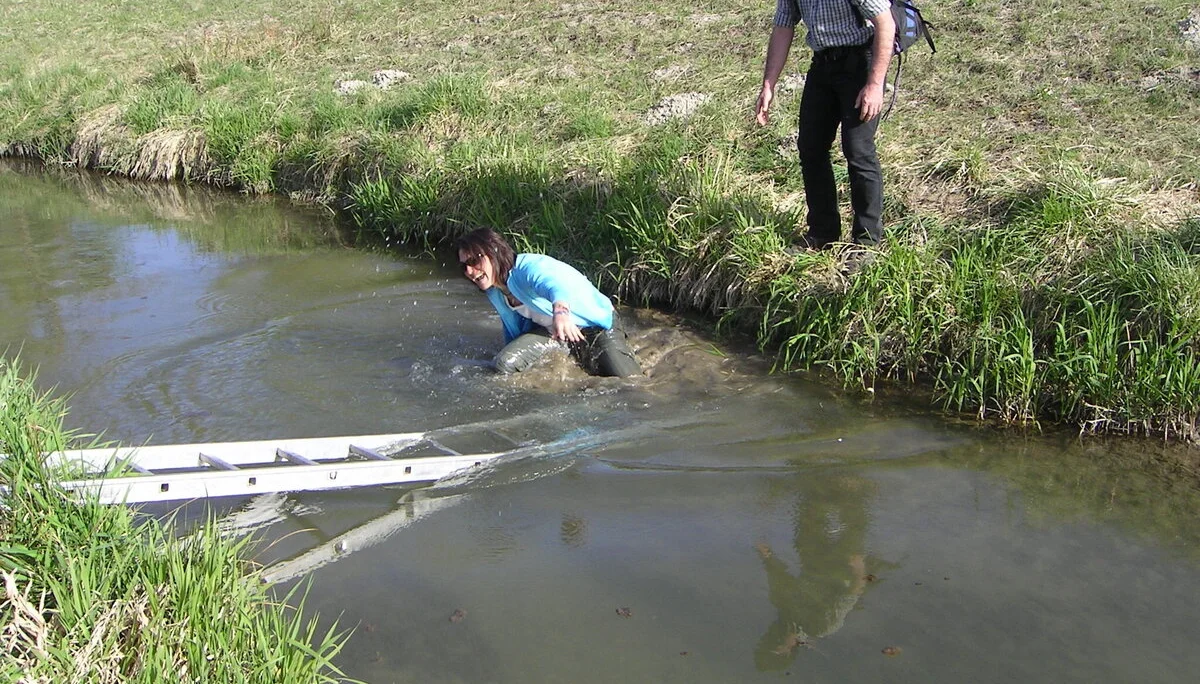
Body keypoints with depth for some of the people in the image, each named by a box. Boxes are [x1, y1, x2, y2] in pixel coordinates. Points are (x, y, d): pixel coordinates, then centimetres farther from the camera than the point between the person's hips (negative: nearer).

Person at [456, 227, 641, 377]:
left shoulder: (529, 267, -30)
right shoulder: (494, 293, -1)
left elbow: (554, 283, -54)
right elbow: (513, 329, 16)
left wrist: (561, 310, -76)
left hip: (597, 325, -7)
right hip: (551, 332, 7)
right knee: (504, 364, -15)